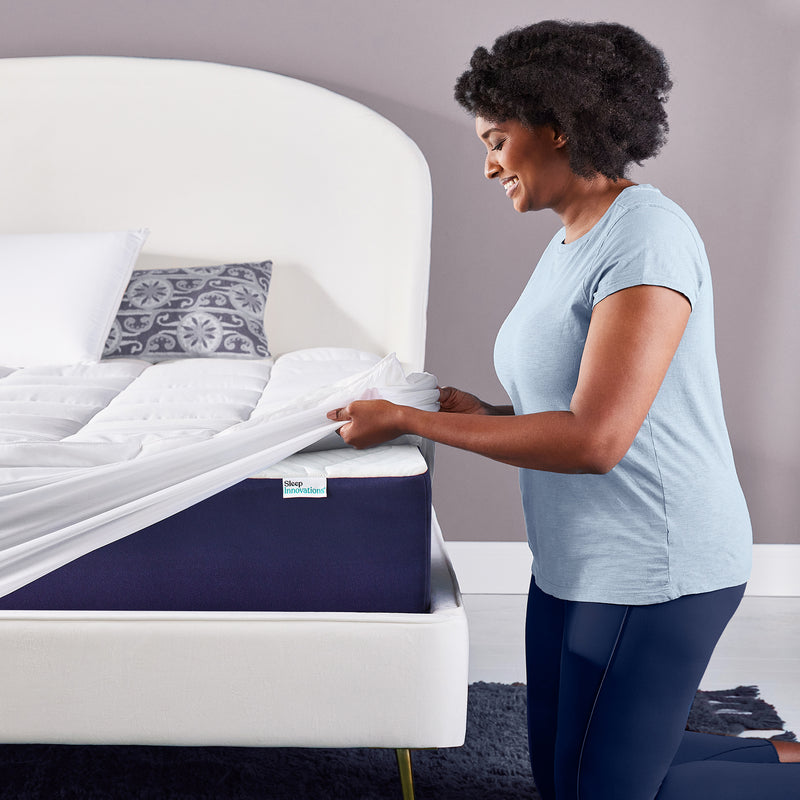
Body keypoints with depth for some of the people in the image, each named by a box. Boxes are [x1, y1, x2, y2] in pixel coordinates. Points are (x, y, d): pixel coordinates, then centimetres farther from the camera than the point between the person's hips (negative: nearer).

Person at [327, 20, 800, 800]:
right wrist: (485, 414, 1)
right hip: (576, 560, 10)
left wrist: (405, 420, -21)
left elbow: (594, 440, -27)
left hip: (653, 570, -10)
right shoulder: (573, 241, 10)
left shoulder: (647, 235, -20)